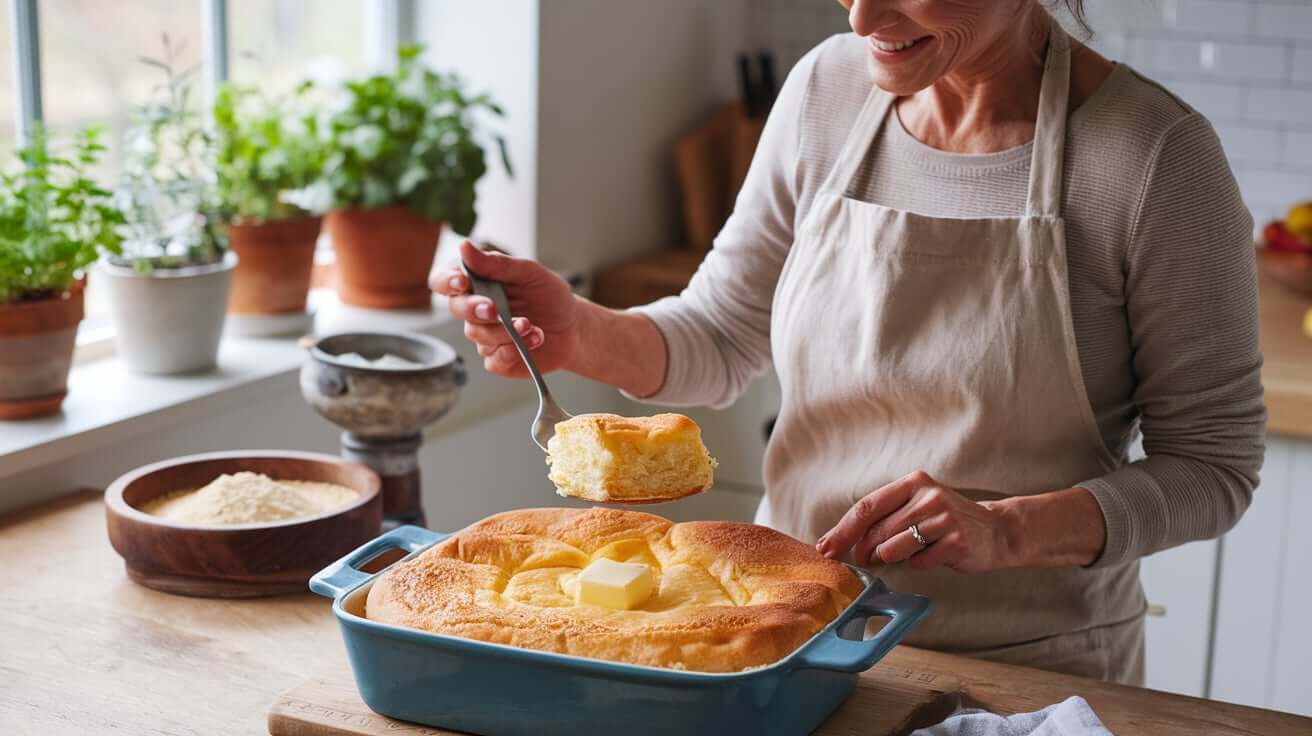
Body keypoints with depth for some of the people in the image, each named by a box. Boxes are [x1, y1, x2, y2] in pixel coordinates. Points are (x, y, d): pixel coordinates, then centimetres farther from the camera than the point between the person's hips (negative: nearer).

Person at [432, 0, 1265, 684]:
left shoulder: (1156, 155, -17)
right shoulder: (828, 88, -5)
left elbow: (1212, 466, -11)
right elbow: (723, 338, 4)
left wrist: (1006, 531, -26)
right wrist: (580, 333, -16)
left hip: (1027, 674, -3)